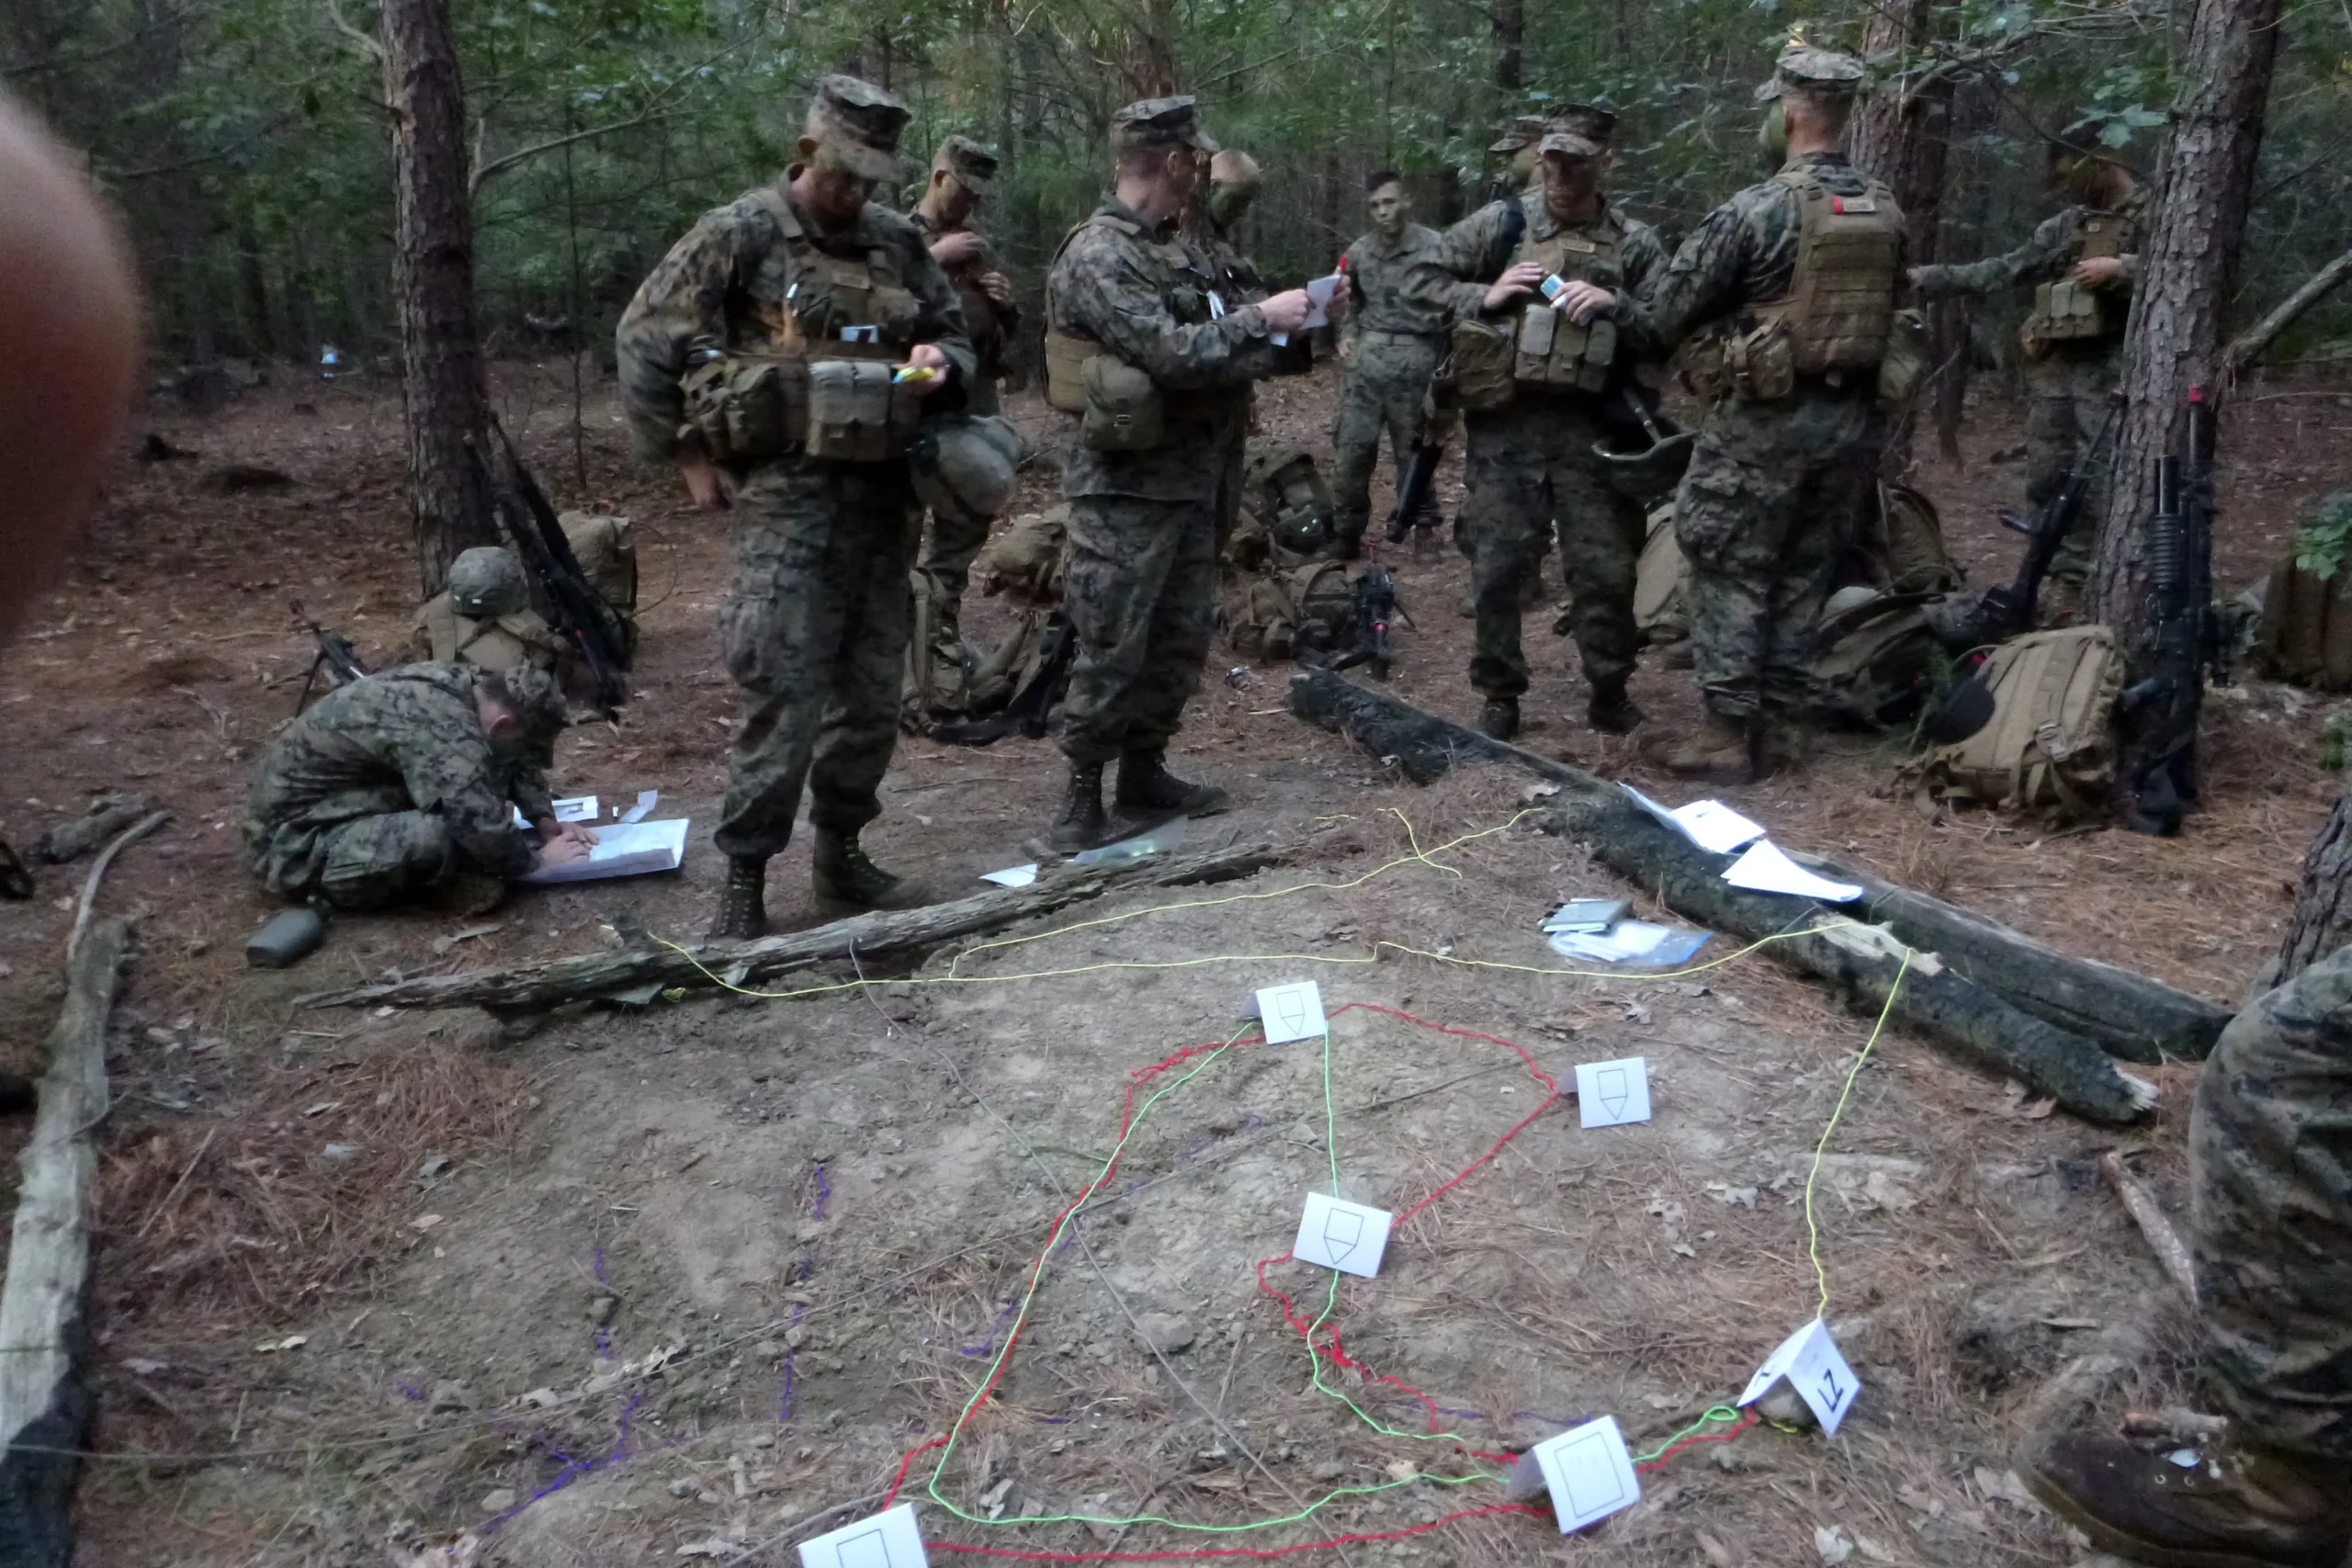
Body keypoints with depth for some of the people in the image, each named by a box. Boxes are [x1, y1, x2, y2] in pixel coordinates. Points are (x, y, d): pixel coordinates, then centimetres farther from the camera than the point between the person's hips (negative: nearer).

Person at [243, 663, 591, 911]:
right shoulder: (445, 733, -31)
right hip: (296, 840, -9)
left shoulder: (469, 684, -4)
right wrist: (537, 859, -14)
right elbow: (487, 834, -33)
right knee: (433, 837, -33)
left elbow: (516, 760, 16)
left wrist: (546, 822, 6)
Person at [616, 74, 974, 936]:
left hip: (883, 494, 5)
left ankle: (841, 852, 26)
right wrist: (689, 456, -2)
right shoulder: (741, 234, -3)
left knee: (873, 696, 10)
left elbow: (954, 335, 21)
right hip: (787, 496, -5)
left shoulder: (898, 242, 10)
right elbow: (643, 339, -1)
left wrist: (940, 364, -3)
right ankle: (744, 880, 4)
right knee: (786, 698, -9)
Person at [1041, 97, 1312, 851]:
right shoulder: (1097, 257, -17)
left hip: (1190, 476, 9)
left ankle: (1144, 771, 27)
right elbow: (1175, 354, -24)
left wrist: (1279, 333, 2)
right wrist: (1260, 319, -13)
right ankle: (1082, 792, 9)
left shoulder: (1173, 248, 13)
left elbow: (1209, 346, 15)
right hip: (1125, 487, -9)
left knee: (1182, 636, 14)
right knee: (1113, 649, -3)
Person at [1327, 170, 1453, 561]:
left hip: (1415, 360, -3)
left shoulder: (1435, 248, -4)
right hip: (1366, 359, 4)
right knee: (1351, 447, 1)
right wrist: (1347, 334, 7)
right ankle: (1346, 533, 11)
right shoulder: (1357, 252, 11)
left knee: (1412, 449, 5)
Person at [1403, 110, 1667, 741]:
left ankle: (1610, 691, 20)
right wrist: (1486, 296, -8)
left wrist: (1614, 308, -15)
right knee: (1497, 567, 3)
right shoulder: (1501, 224, 6)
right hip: (1506, 427, 0)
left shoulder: (1635, 243, 8)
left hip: (1587, 430, 1)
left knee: (1606, 569, 3)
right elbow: (1421, 279, 7)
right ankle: (1500, 695, 16)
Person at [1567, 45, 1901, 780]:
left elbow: (1665, 316, -9)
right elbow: (1885, 316, 14)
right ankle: (1783, 726, 19)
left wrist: (1610, 302, 9)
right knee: (1804, 575, 13)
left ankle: (1727, 735, 4)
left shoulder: (1754, 210, -14)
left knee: (1731, 577, 3)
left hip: (1765, 420, -6)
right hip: (1850, 417, 6)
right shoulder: (1886, 211, 5)